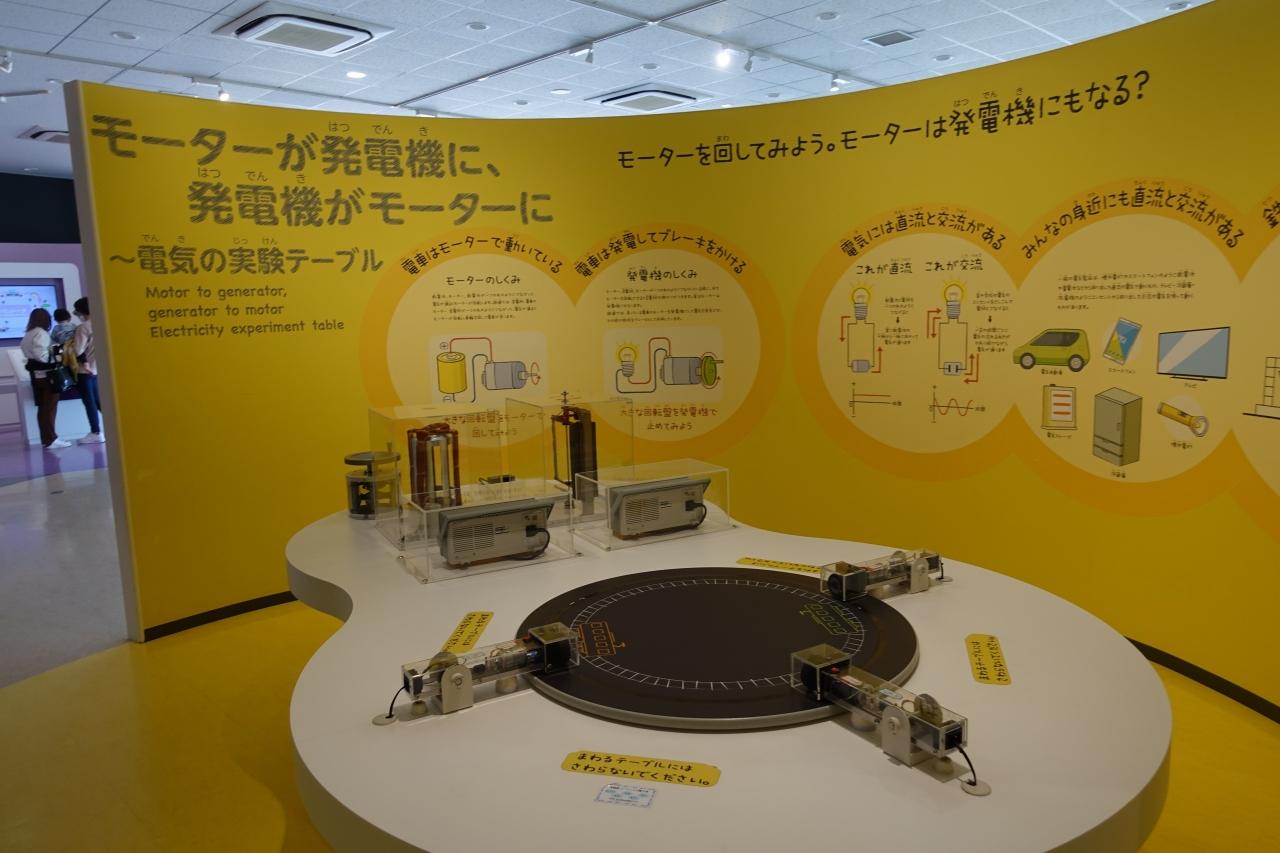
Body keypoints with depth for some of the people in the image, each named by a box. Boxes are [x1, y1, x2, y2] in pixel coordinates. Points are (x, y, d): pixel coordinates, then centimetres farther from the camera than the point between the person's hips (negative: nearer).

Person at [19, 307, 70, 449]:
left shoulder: (28, 335, 16)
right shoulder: (41, 333, -12)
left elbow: (31, 353, 8)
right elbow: (40, 353, -22)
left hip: (36, 374, 9)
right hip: (46, 373, -9)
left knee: (42, 407, 12)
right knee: (50, 406, -7)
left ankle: (45, 438, 16)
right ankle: (51, 439, -7)